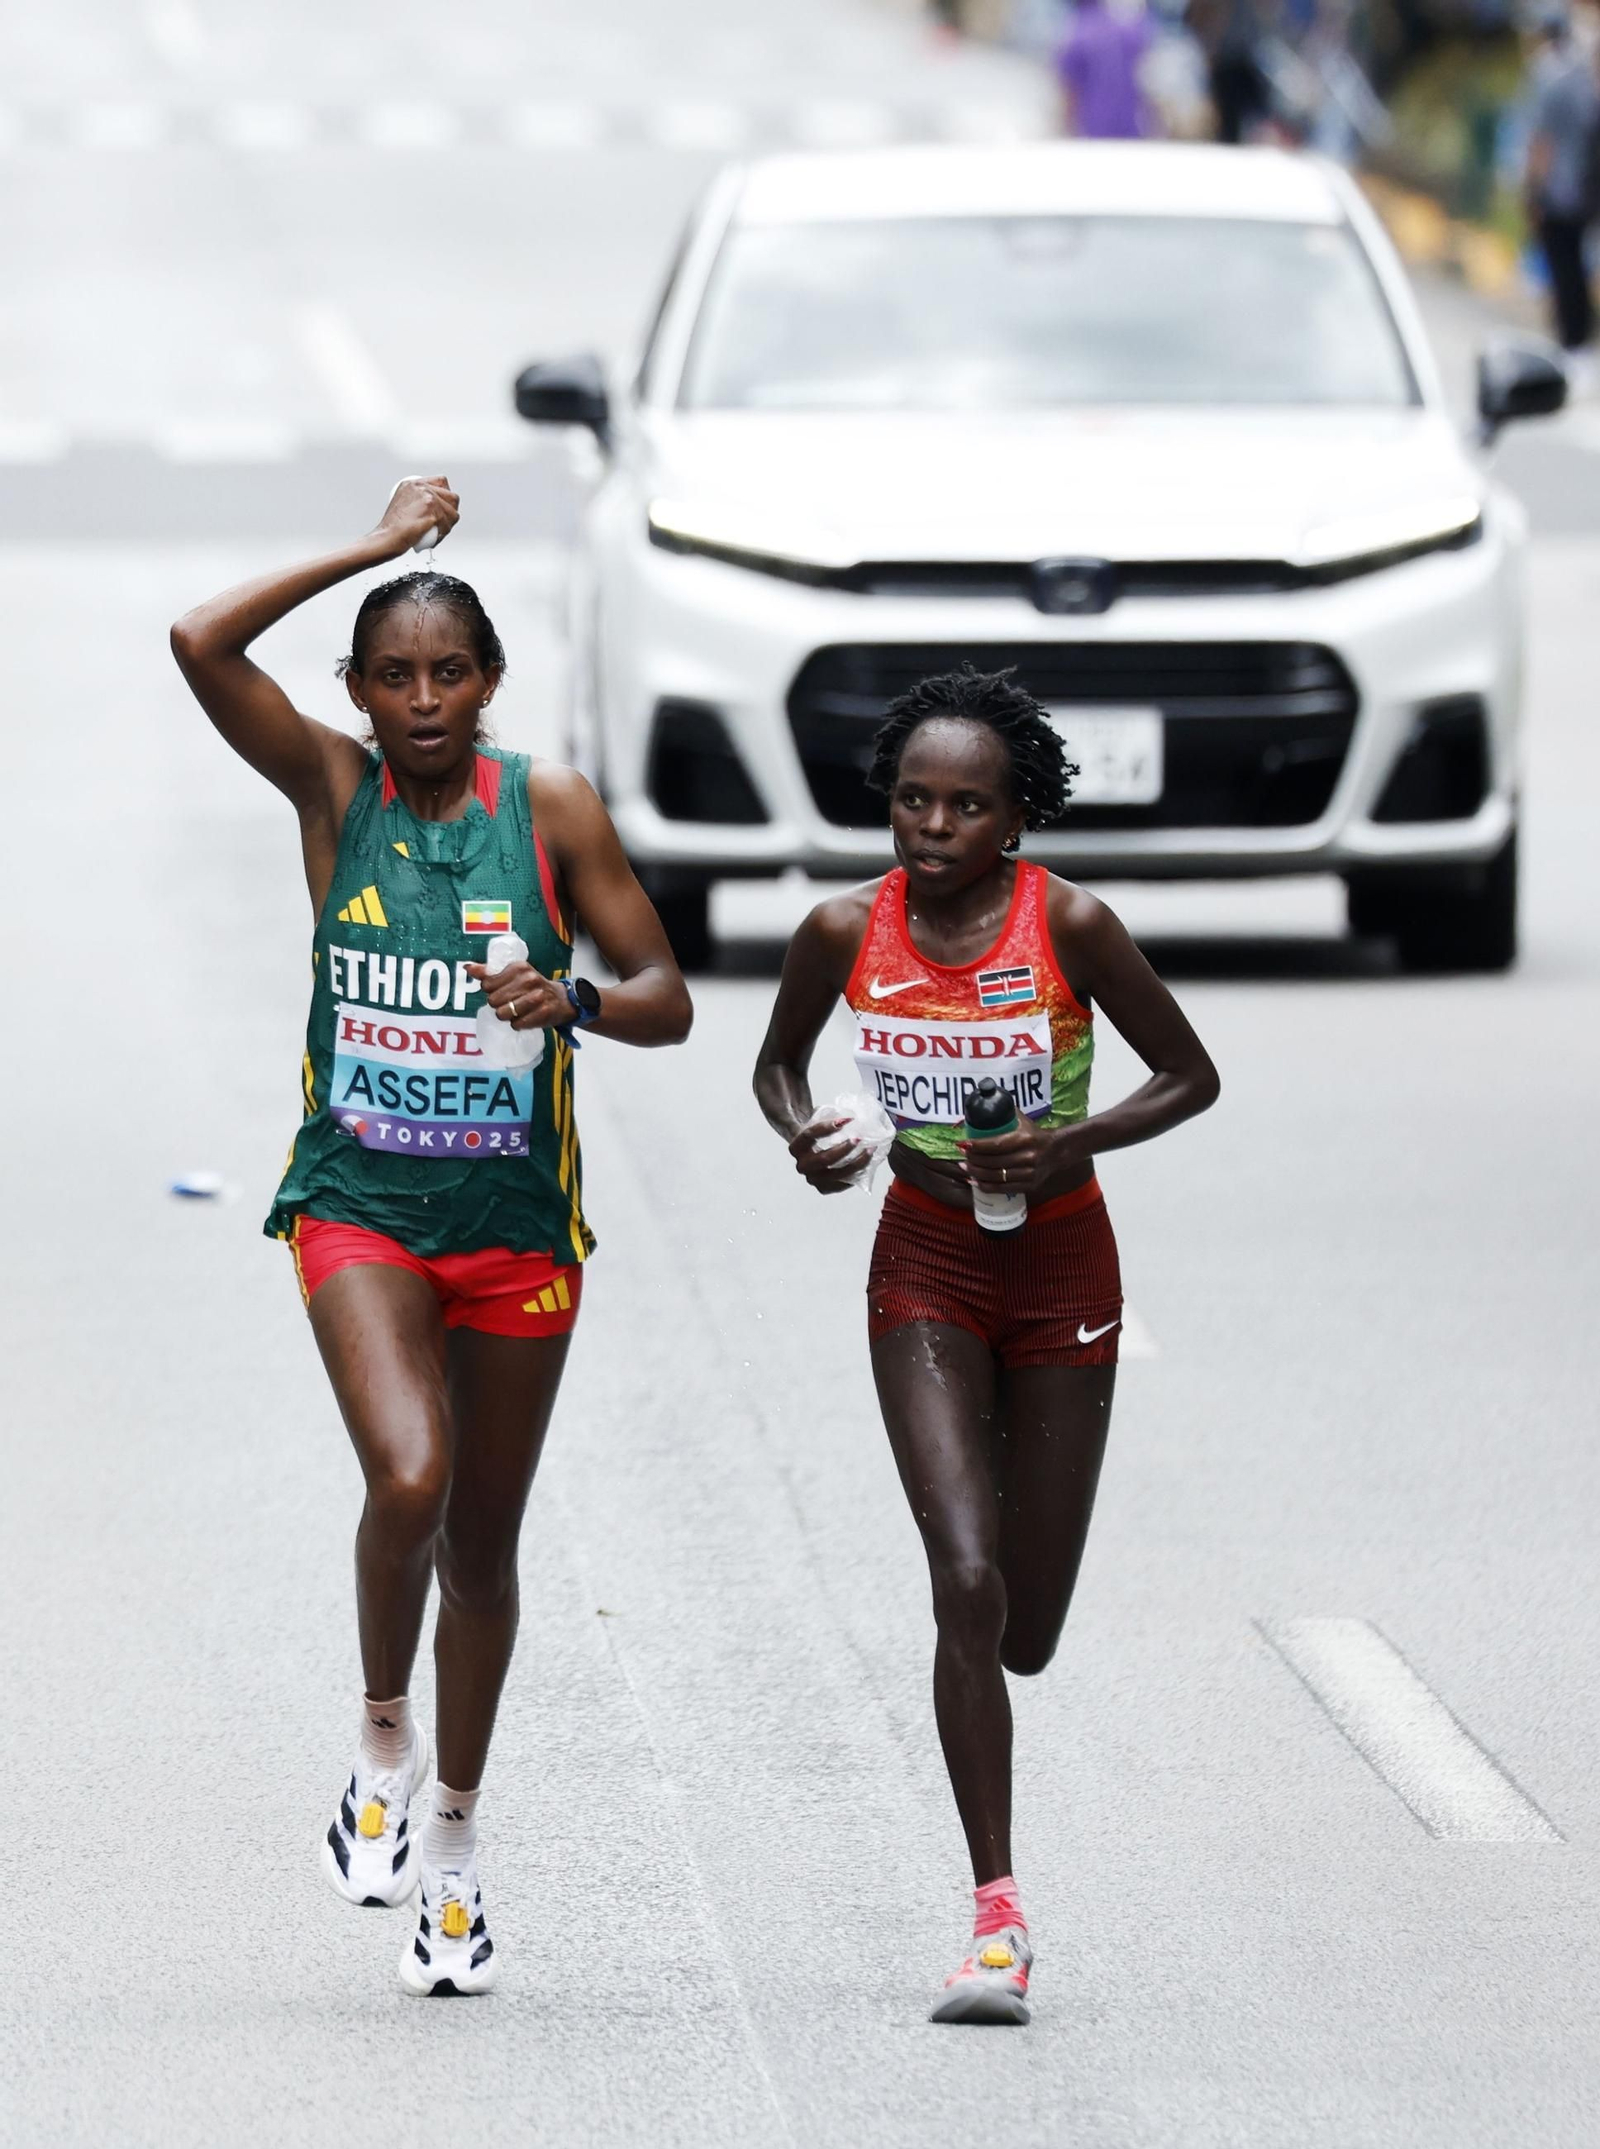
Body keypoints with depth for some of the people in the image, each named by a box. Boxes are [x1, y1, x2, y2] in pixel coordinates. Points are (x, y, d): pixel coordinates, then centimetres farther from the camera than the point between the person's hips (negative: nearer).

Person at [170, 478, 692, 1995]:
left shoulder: (551, 812, -1)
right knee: (409, 1480, -24)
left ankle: (452, 1841, 28)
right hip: (360, 1202, -2)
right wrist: (376, 548, -13)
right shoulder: (335, 789, -1)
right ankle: (382, 1740, 2)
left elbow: (665, 1001, 0)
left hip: (515, 1219, 2)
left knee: (483, 1541, 11)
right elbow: (201, 645, -15)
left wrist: (574, 999, -21)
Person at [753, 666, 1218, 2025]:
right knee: (966, 1585, -17)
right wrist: (801, 1136, -13)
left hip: (1062, 1269, 0)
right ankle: (998, 1913, -13)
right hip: (925, 1265, 0)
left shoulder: (1068, 926, -16)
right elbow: (779, 1061, 9)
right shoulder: (847, 934, -10)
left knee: (1026, 1634, 5)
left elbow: (1191, 1078, -7)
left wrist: (1076, 1146, -23)